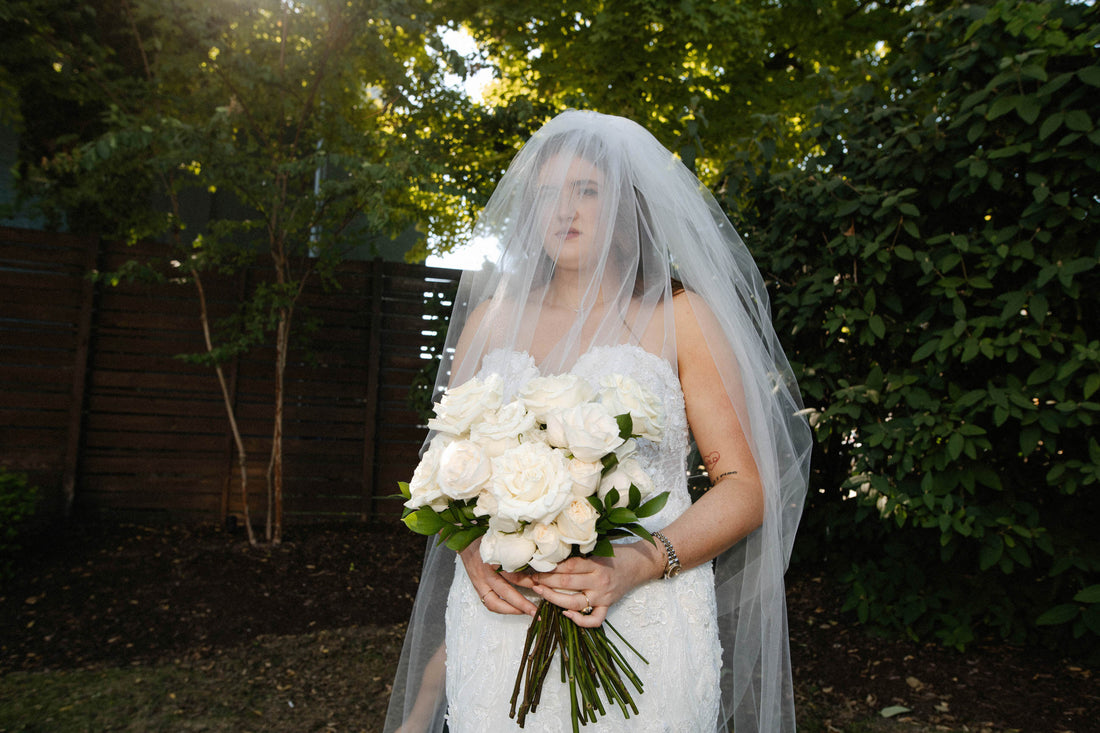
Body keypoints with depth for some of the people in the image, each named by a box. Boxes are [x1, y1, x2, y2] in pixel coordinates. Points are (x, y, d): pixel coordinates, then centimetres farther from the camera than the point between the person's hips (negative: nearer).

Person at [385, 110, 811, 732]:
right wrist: (472, 548, -9)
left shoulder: (681, 317, -1)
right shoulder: (490, 318, 8)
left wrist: (636, 566, -18)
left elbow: (746, 484, -4)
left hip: (643, 628, -2)